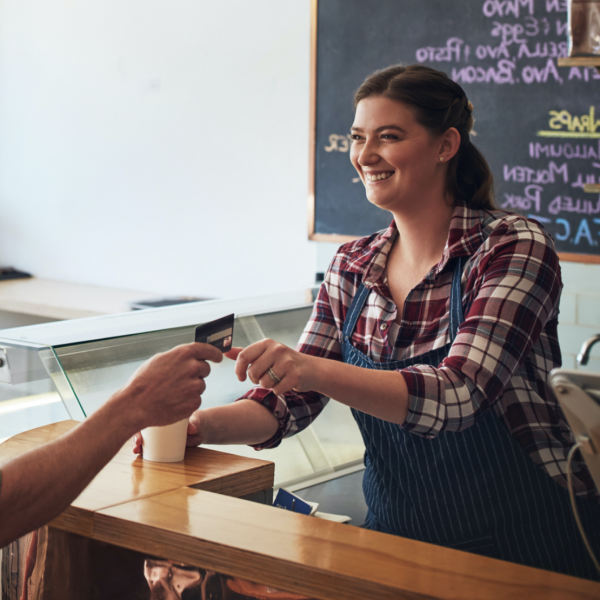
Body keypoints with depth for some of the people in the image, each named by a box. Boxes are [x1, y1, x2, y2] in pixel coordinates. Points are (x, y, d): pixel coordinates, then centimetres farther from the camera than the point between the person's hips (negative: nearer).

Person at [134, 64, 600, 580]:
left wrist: (317, 371, -41)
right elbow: (292, 400, 3)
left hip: (525, 542, -4)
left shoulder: (515, 247, -13)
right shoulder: (353, 267, 4)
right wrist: (203, 425, -17)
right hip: (399, 537, 5)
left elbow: (459, 395, -27)